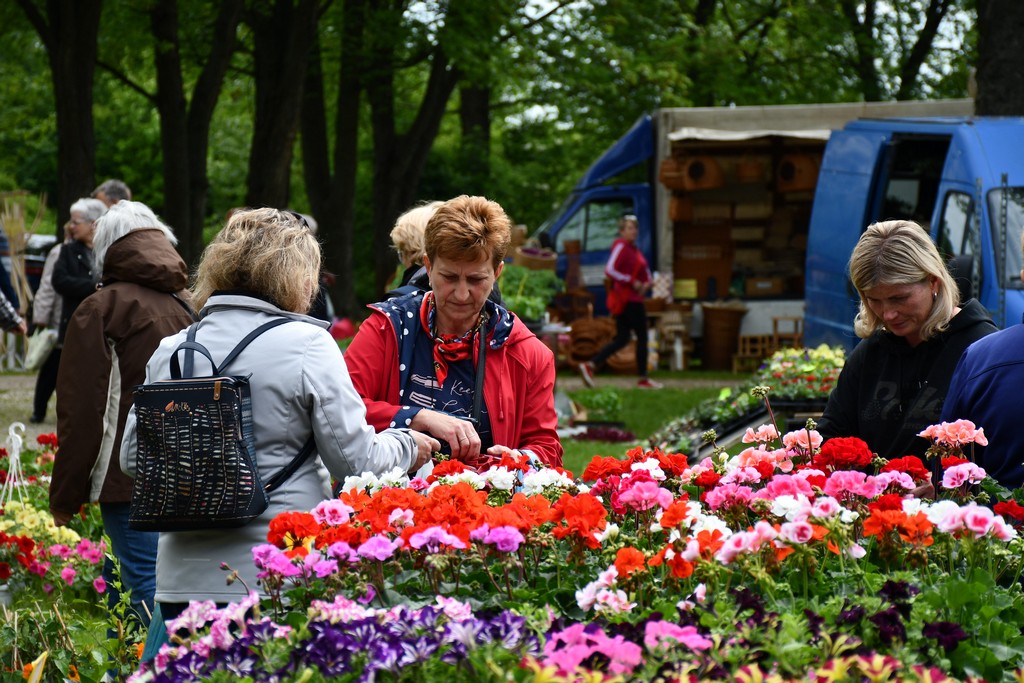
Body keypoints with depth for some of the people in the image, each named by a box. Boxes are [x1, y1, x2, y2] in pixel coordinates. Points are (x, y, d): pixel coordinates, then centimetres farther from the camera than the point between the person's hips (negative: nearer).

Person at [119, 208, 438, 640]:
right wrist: (406, 446, 15)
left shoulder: (170, 351, 7)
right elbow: (356, 461, -5)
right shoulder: (307, 346, -6)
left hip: (183, 578, 4)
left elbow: (132, 458, 14)